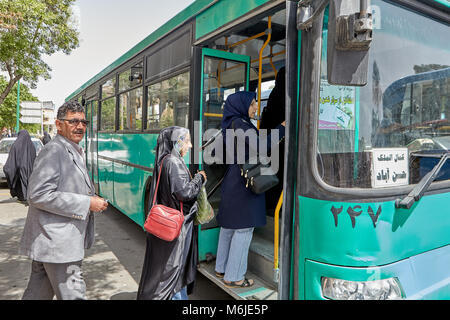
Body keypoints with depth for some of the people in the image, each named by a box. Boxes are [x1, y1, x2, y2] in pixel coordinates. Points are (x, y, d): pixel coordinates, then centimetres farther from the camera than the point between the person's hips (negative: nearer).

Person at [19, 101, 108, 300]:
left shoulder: (74, 153, 17)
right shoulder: (53, 151, -15)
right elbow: (38, 195, -23)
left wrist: (93, 200, 9)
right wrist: (86, 203, -21)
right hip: (57, 242, -10)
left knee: (38, 292, 21)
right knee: (73, 294, -1)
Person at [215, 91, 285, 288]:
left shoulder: (232, 124, 16)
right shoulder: (239, 124, -15)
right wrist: (282, 128, -15)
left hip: (233, 182, 10)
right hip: (243, 184, -10)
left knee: (229, 226, 17)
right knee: (243, 228, -2)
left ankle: (222, 268, 30)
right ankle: (233, 277, 9)